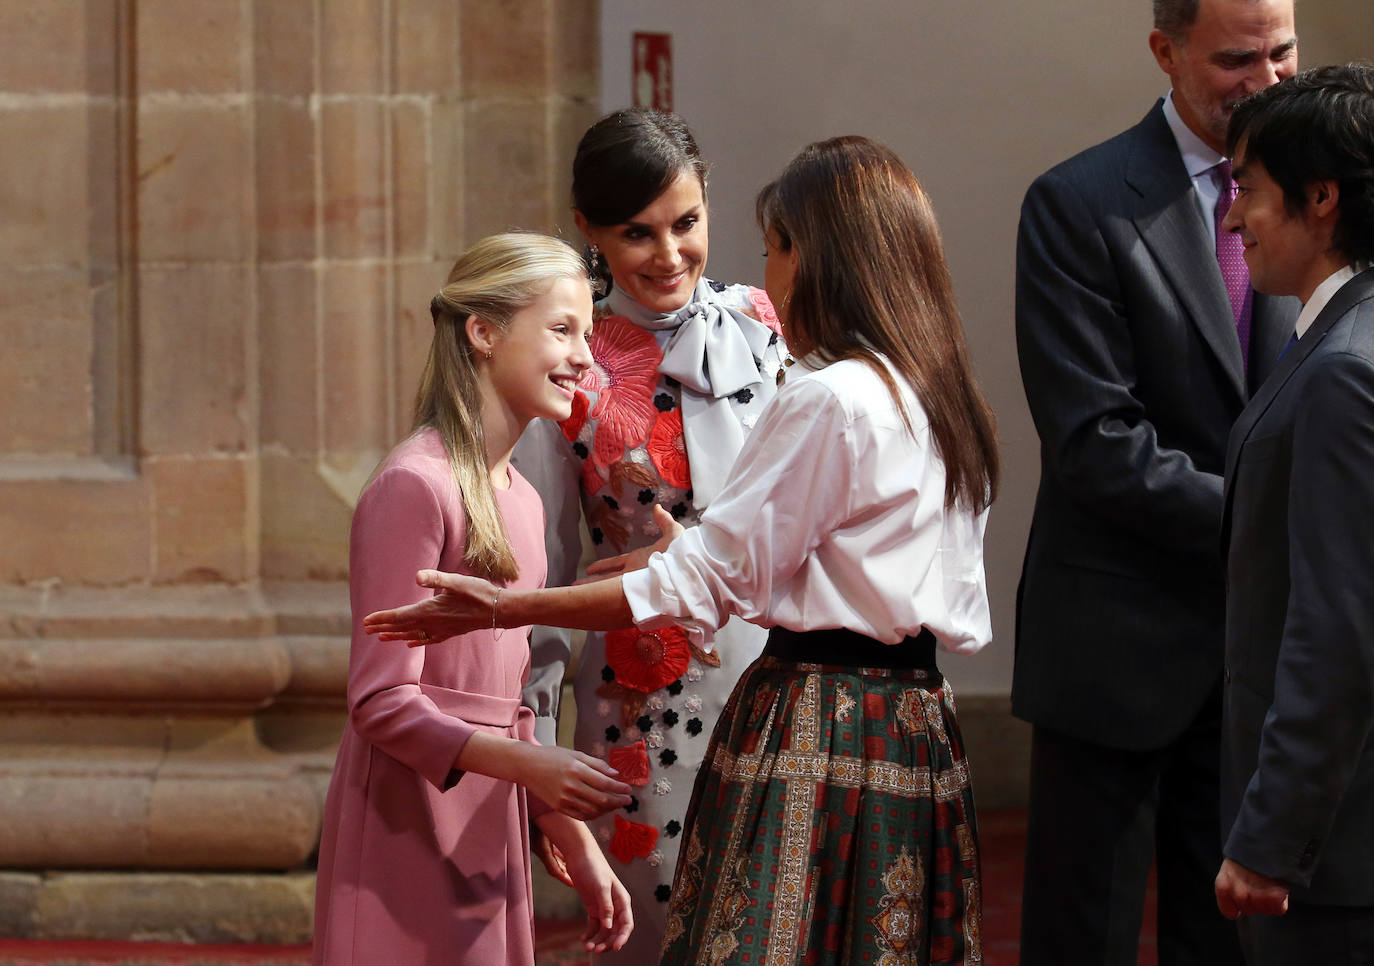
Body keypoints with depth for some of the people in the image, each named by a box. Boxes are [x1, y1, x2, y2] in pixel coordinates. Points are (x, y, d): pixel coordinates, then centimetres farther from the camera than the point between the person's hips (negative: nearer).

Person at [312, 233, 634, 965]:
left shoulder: (520, 499, 14)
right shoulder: (415, 485, -13)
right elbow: (382, 702, -17)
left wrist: (577, 846, 18)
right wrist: (529, 765, -27)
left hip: (487, 838, 8)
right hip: (409, 833, -8)